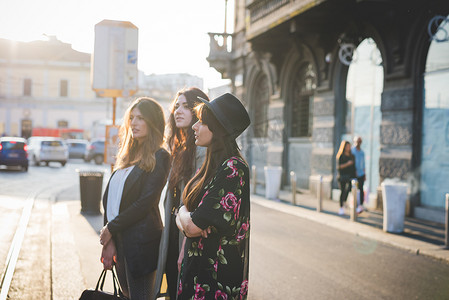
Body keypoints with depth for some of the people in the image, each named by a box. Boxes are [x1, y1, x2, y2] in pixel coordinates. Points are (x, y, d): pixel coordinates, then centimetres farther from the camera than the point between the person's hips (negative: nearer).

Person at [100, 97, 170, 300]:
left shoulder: (159, 157, -8)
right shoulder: (127, 155, 14)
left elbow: (145, 203, -15)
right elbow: (109, 196, 9)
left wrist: (111, 229, -8)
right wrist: (108, 241, -1)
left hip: (141, 241, -7)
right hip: (119, 240, 7)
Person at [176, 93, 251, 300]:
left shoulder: (232, 169, -20)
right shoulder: (211, 166, 9)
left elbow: (193, 227, -24)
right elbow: (183, 221, 9)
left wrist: (183, 214, -3)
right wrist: (184, 220, -13)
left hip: (216, 276, -8)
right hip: (196, 265, 9)